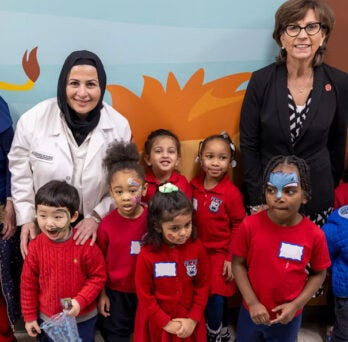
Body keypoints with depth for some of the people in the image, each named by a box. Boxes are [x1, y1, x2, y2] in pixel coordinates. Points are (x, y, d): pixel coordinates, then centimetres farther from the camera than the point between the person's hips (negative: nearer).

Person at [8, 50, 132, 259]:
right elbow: (20, 173, -3)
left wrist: (96, 217, -12)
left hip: (96, 229, 0)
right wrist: (26, 218, -5)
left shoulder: (119, 126, -12)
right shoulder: (33, 120, -14)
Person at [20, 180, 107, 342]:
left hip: (82, 319, -2)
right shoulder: (35, 246, -13)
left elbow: (98, 277, -10)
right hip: (46, 319, 2)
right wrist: (29, 316, 2)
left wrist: (81, 301, -21)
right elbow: (28, 283, -3)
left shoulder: (85, 244, -19)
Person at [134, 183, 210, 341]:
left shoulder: (196, 247, -12)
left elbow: (203, 285, -4)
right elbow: (144, 294, -12)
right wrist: (166, 323, -10)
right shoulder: (147, 254, -19)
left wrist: (193, 319, -8)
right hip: (157, 323, -2)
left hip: (189, 321, 2)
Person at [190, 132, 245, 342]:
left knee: (215, 295, 0)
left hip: (221, 253, -5)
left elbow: (239, 227, -11)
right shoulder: (194, 186, -3)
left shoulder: (232, 193, -17)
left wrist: (231, 258, -10)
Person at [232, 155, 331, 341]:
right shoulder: (250, 225, -18)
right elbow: (238, 264, -8)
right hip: (252, 312, 0)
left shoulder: (314, 234, -17)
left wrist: (295, 305, -12)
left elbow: (319, 274, -4)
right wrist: (252, 302, -13)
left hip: (289, 317, 0)